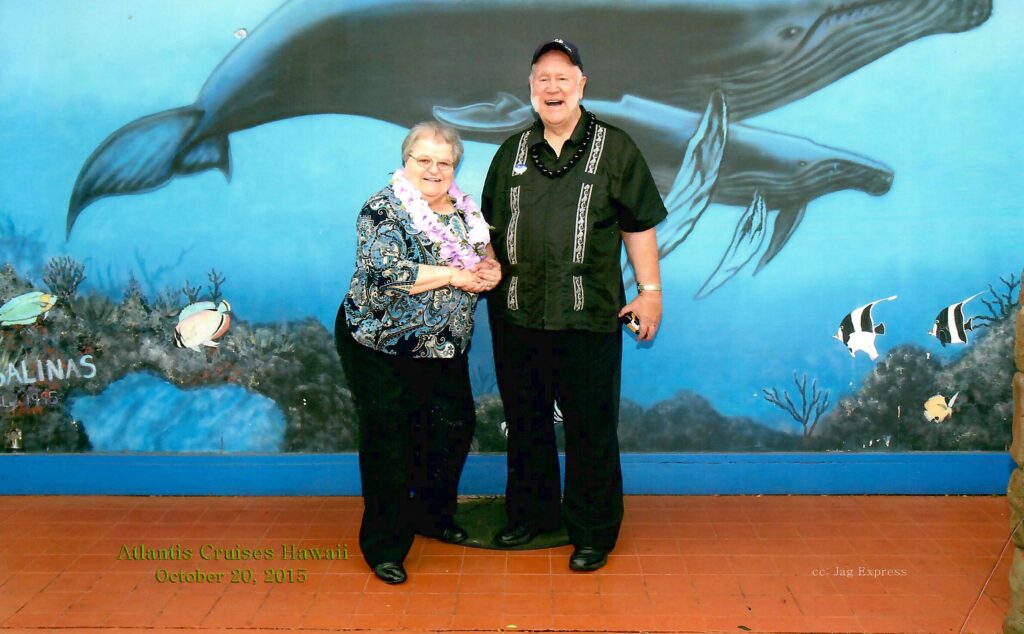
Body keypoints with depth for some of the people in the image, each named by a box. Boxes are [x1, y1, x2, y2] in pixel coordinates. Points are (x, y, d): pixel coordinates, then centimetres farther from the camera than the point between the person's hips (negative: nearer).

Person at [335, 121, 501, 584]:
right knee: (389, 442, 0)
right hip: (381, 348, -7)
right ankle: (384, 546, 14)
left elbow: (485, 259, 17)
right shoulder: (384, 210, -14)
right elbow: (385, 272, -27)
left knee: (455, 428, 14)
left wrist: (490, 270, -9)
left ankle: (432, 516, 37)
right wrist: (455, 275, -22)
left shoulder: (464, 210, 6)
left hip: (444, 349, 7)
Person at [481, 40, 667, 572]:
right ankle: (531, 514, 33)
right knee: (525, 422, 15)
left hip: (588, 317, -4)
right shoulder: (512, 152, 12)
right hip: (516, 314, 4)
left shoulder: (615, 149, 2)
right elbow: (492, 225, 19)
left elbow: (639, 226, 2)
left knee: (590, 428, 3)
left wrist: (650, 290, -1)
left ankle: (593, 533, 18)